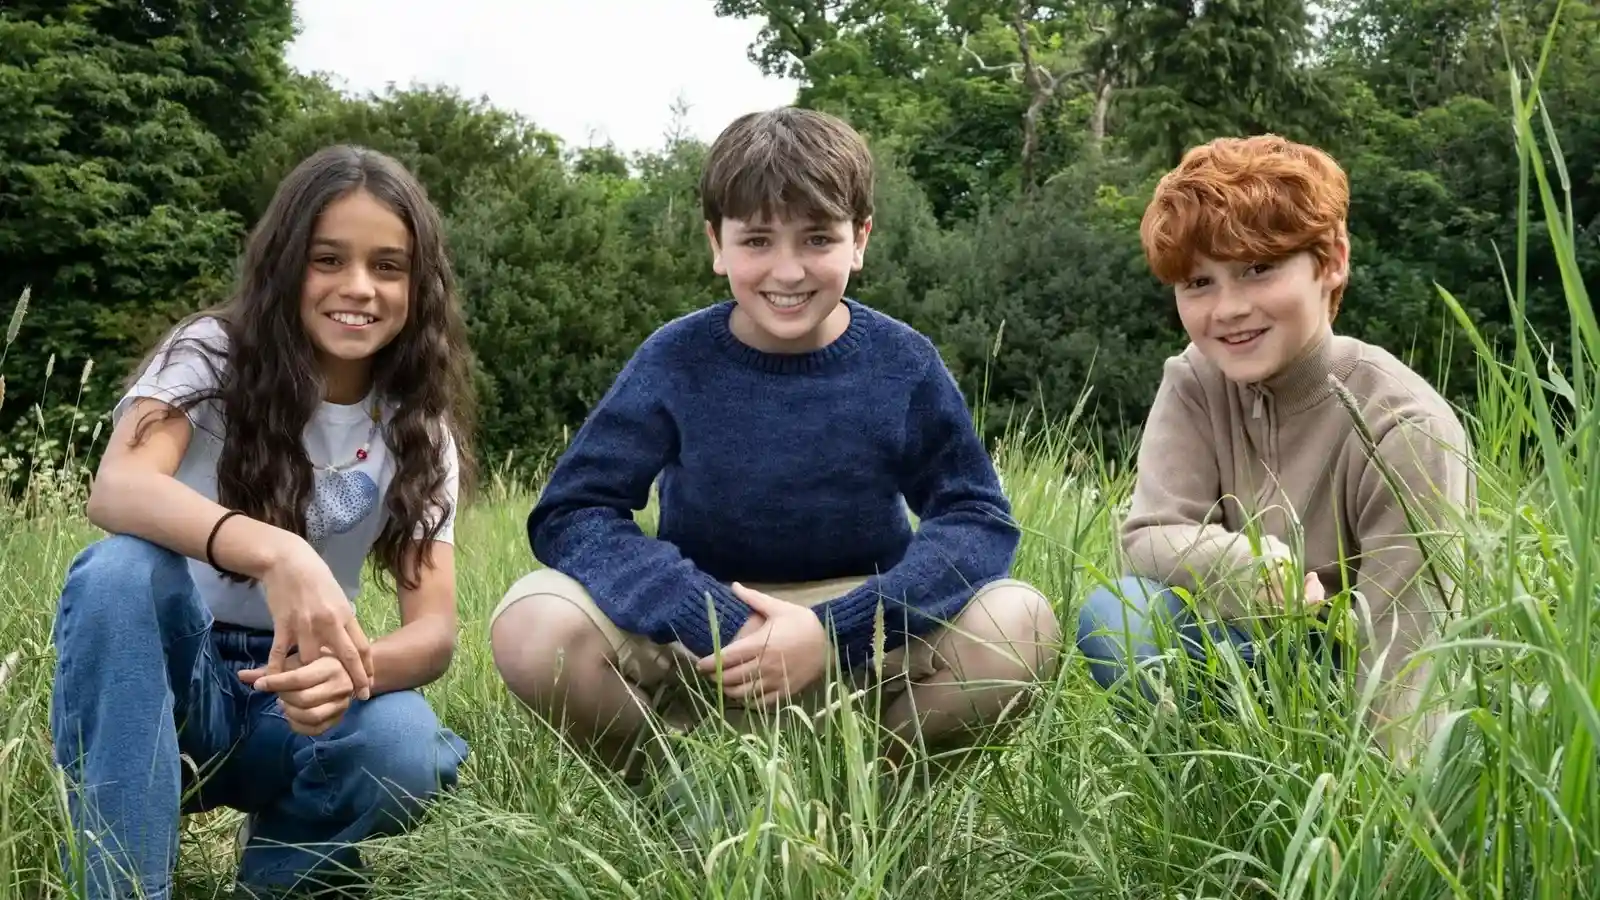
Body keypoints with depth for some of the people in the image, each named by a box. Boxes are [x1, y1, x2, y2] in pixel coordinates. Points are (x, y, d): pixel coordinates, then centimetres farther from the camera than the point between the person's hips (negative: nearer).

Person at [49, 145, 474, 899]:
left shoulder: (417, 425, -3)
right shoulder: (214, 353, -10)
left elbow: (434, 628, -13)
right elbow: (116, 490, -31)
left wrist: (350, 668, -38)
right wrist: (274, 553, -50)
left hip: (291, 693, 2)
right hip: (159, 675, -1)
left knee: (405, 752, -32)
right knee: (121, 571, -34)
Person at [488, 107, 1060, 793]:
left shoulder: (902, 364, -7)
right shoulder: (675, 361, -8)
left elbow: (977, 521, -11)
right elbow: (569, 514, -13)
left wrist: (832, 631, -26)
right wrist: (722, 626, -28)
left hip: (861, 640, 1)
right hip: (699, 635, 0)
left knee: (1019, 627, -28)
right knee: (534, 627, -28)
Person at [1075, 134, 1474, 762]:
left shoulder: (1404, 427, -22)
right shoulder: (1194, 382, -5)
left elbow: (1401, 651, -24)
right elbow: (1150, 536, -15)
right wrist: (1247, 565, -35)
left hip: (1353, 689, -3)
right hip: (1257, 652, 3)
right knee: (1115, 616, -24)